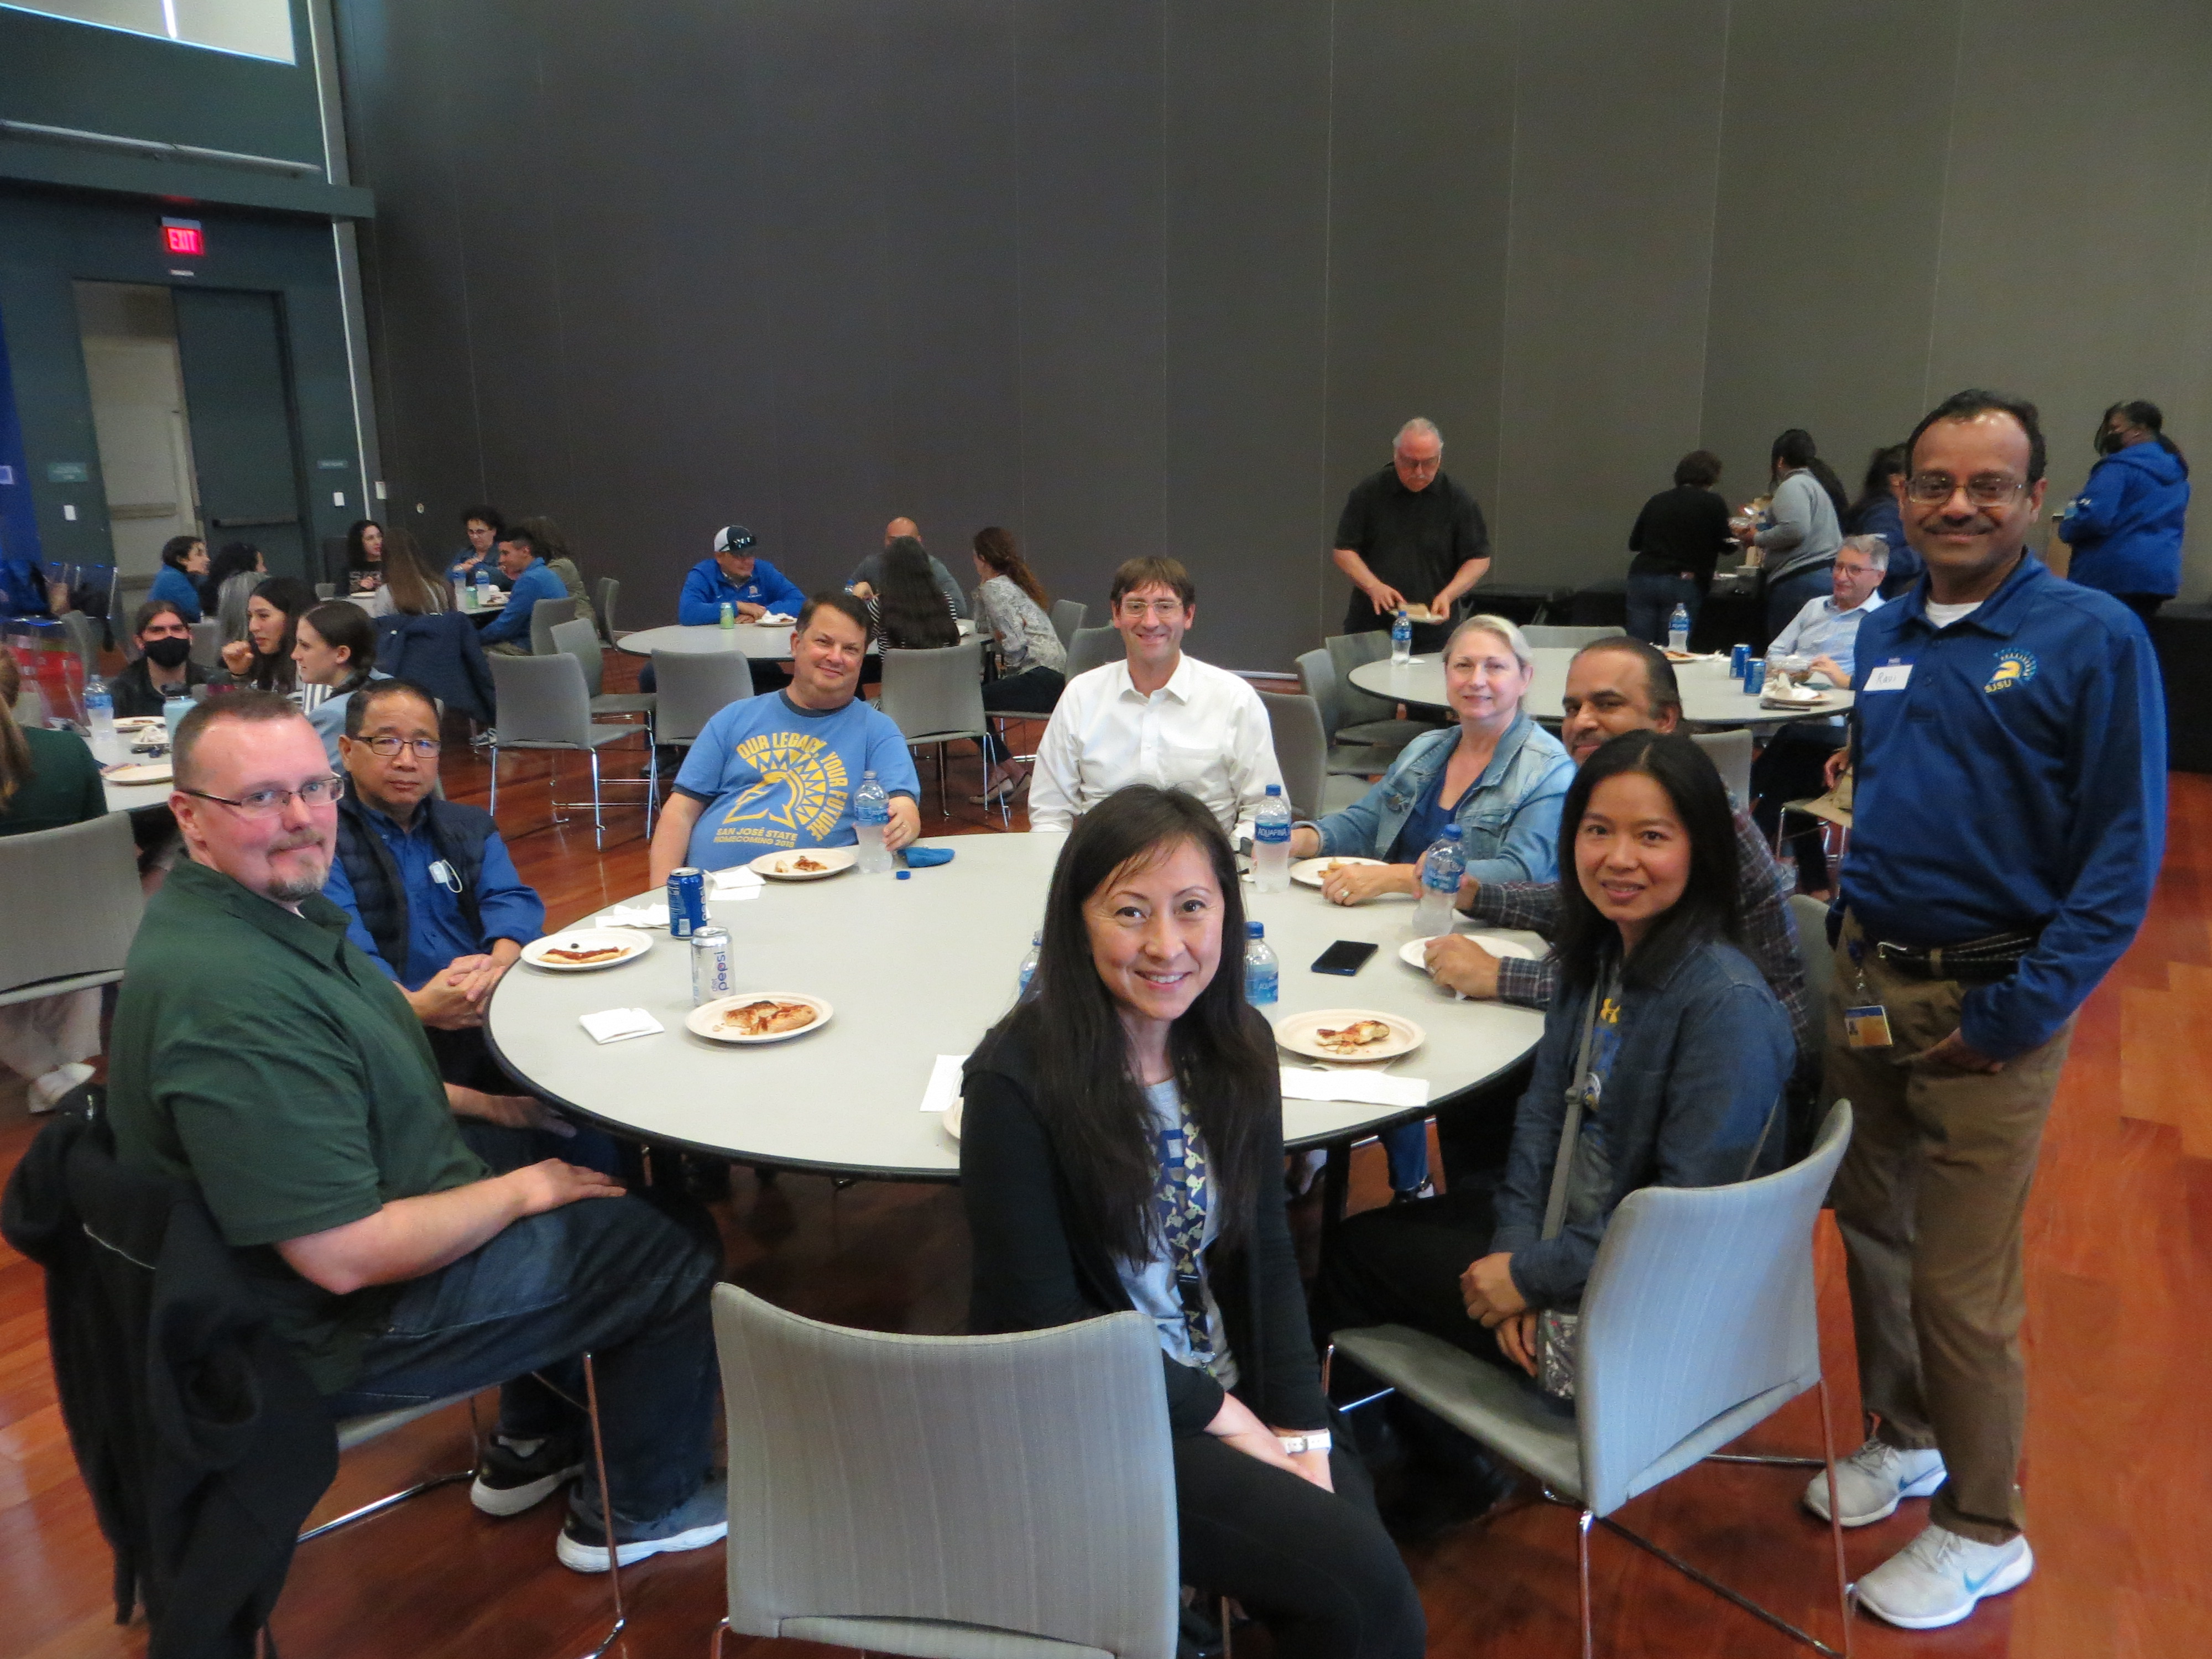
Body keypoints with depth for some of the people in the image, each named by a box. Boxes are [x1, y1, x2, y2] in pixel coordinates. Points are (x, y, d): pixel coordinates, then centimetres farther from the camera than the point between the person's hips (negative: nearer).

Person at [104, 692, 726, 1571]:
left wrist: (477, 1104, 7)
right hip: (344, 1326, -10)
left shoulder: (269, 906, -1)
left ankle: (530, 1446, 32)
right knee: (678, 1247, -2)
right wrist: (522, 1190, -17)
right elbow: (345, 1257, -31)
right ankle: (638, 1512, 23)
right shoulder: (233, 997, -34)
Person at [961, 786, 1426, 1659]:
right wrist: (1222, 1416, -12)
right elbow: (1043, 1320, -16)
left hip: (1239, 1398, 5)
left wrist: (1302, 1432, -6)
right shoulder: (1016, 1081, -21)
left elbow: (1267, 1253, 3)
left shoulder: (1236, 1043, -3)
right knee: (1358, 1577, -15)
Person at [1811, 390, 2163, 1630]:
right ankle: (1907, 1438, 40)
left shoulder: (2094, 638, -10)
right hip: (1867, 981, 6)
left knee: (1960, 1283, 2)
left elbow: (2124, 857, -11)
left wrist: (2016, 1014, -16)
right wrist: (1854, 933, 8)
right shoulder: (1885, 638, 8)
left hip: (1987, 1003, -6)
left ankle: (1985, 1530, 24)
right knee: (1873, 1230, 17)